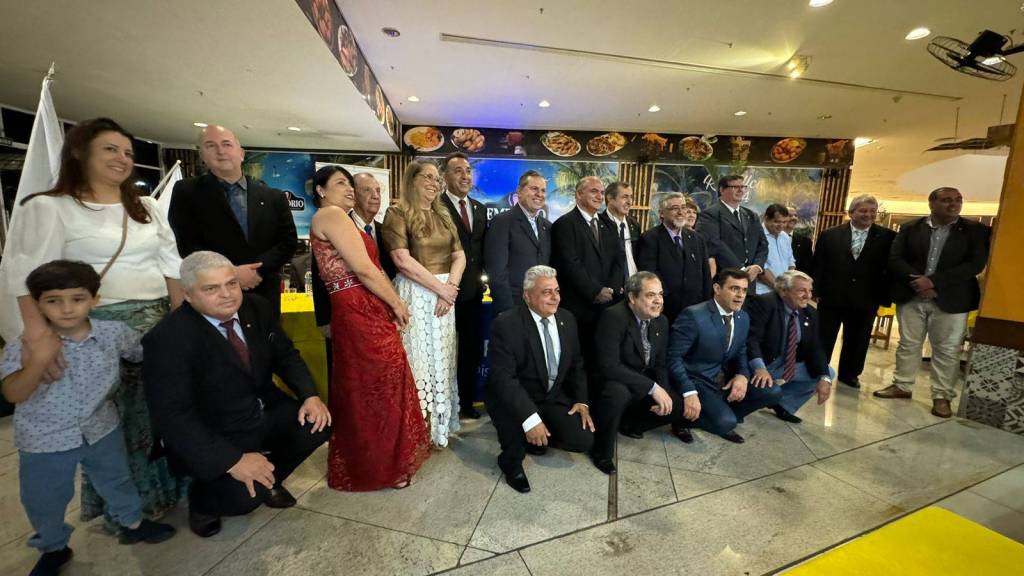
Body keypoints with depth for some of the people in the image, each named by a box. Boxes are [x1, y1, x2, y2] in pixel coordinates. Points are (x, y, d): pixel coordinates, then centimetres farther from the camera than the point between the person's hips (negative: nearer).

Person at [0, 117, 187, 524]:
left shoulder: (147, 207, 12)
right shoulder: (49, 207, -3)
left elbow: (170, 266, 10)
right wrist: (38, 331, -25)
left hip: (156, 323, 4)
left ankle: (162, 492, 30)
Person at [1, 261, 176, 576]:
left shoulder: (114, 332, -14)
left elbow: (145, 353, 3)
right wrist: (38, 362, -38)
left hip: (102, 430, 1)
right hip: (44, 441, -1)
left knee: (117, 480, 22)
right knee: (44, 502, 18)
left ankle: (132, 523, 46)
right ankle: (53, 548, 46)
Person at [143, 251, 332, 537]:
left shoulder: (256, 307, -6)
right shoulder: (167, 339, -22)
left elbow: (285, 355, 4)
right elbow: (172, 415, -23)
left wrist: (310, 395, -13)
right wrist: (233, 460, -29)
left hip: (265, 413, 6)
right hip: (210, 437, -5)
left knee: (318, 423, -14)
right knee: (247, 495, -23)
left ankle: (268, 477, 14)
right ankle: (202, 498, 13)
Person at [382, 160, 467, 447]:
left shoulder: (443, 216, 15)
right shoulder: (397, 214, -3)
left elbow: (459, 255, 8)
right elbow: (402, 260, -15)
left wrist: (451, 287, -9)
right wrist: (440, 288, -13)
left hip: (446, 295, 6)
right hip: (415, 295, -5)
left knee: (441, 359, 11)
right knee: (417, 359, -1)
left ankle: (440, 424, 26)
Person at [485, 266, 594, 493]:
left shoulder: (567, 319, -1)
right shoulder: (506, 324, -21)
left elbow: (576, 365, 9)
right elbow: (502, 377, -27)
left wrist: (581, 400, -4)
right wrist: (530, 418, -36)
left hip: (555, 397, 5)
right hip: (515, 399, -5)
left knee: (583, 440, -13)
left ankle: (535, 437, 19)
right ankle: (511, 462, 0)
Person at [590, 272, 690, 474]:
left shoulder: (661, 321, -1)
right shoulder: (613, 316, -25)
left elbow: (660, 364, 6)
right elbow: (609, 366, -33)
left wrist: (663, 392, -13)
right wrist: (653, 388, -30)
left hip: (645, 386, 8)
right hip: (613, 383, -7)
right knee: (618, 392, -38)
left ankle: (630, 424, 19)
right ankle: (601, 452, -11)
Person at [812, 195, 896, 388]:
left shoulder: (887, 237, 0)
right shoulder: (830, 235, -1)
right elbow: (818, 265, -2)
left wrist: (885, 296, -7)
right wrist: (817, 290, -8)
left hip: (865, 301, 1)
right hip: (831, 297, -1)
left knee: (856, 341, 15)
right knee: (823, 339, 9)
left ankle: (849, 374, 33)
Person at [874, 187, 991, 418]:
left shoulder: (977, 231, 1)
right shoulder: (910, 228, 3)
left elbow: (975, 264, -9)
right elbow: (895, 258, -3)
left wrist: (933, 282, -19)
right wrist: (916, 281, -18)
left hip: (951, 301, -1)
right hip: (911, 297, 1)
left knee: (947, 351, 5)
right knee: (907, 345, 11)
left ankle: (942, 396, 16)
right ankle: (902, 386, 23)